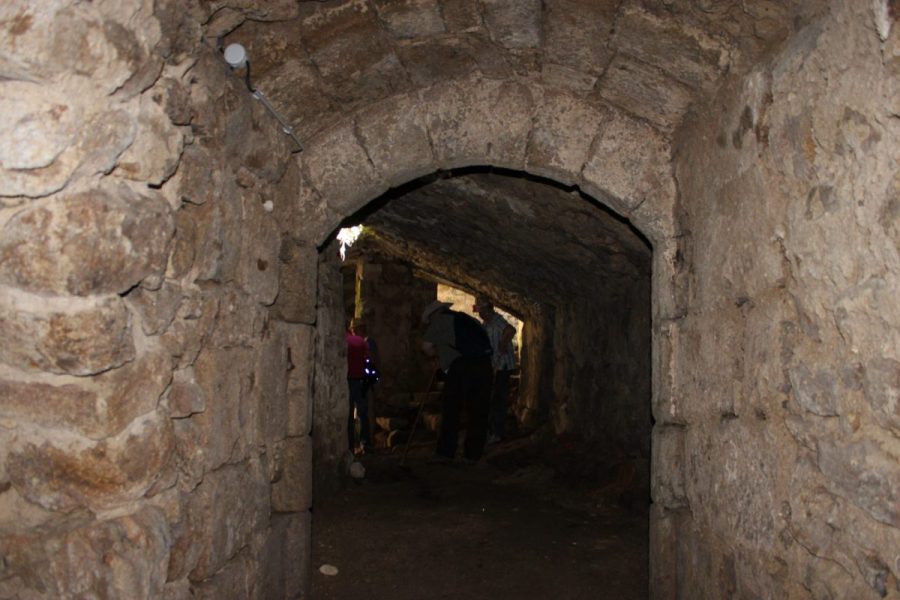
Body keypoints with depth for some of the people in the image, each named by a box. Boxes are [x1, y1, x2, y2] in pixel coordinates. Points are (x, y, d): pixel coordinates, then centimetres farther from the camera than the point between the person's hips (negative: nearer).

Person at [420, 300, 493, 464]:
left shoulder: (439, 320, 11)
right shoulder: (468, 319, 28)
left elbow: (426, 346, 4)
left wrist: (439, 354, 22)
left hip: (460, 365, -5)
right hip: (483, 363, 5)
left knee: (451, 410, 5)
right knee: (478, 412, 9)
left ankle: (446, 453, 6)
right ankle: (473, 455, 13)